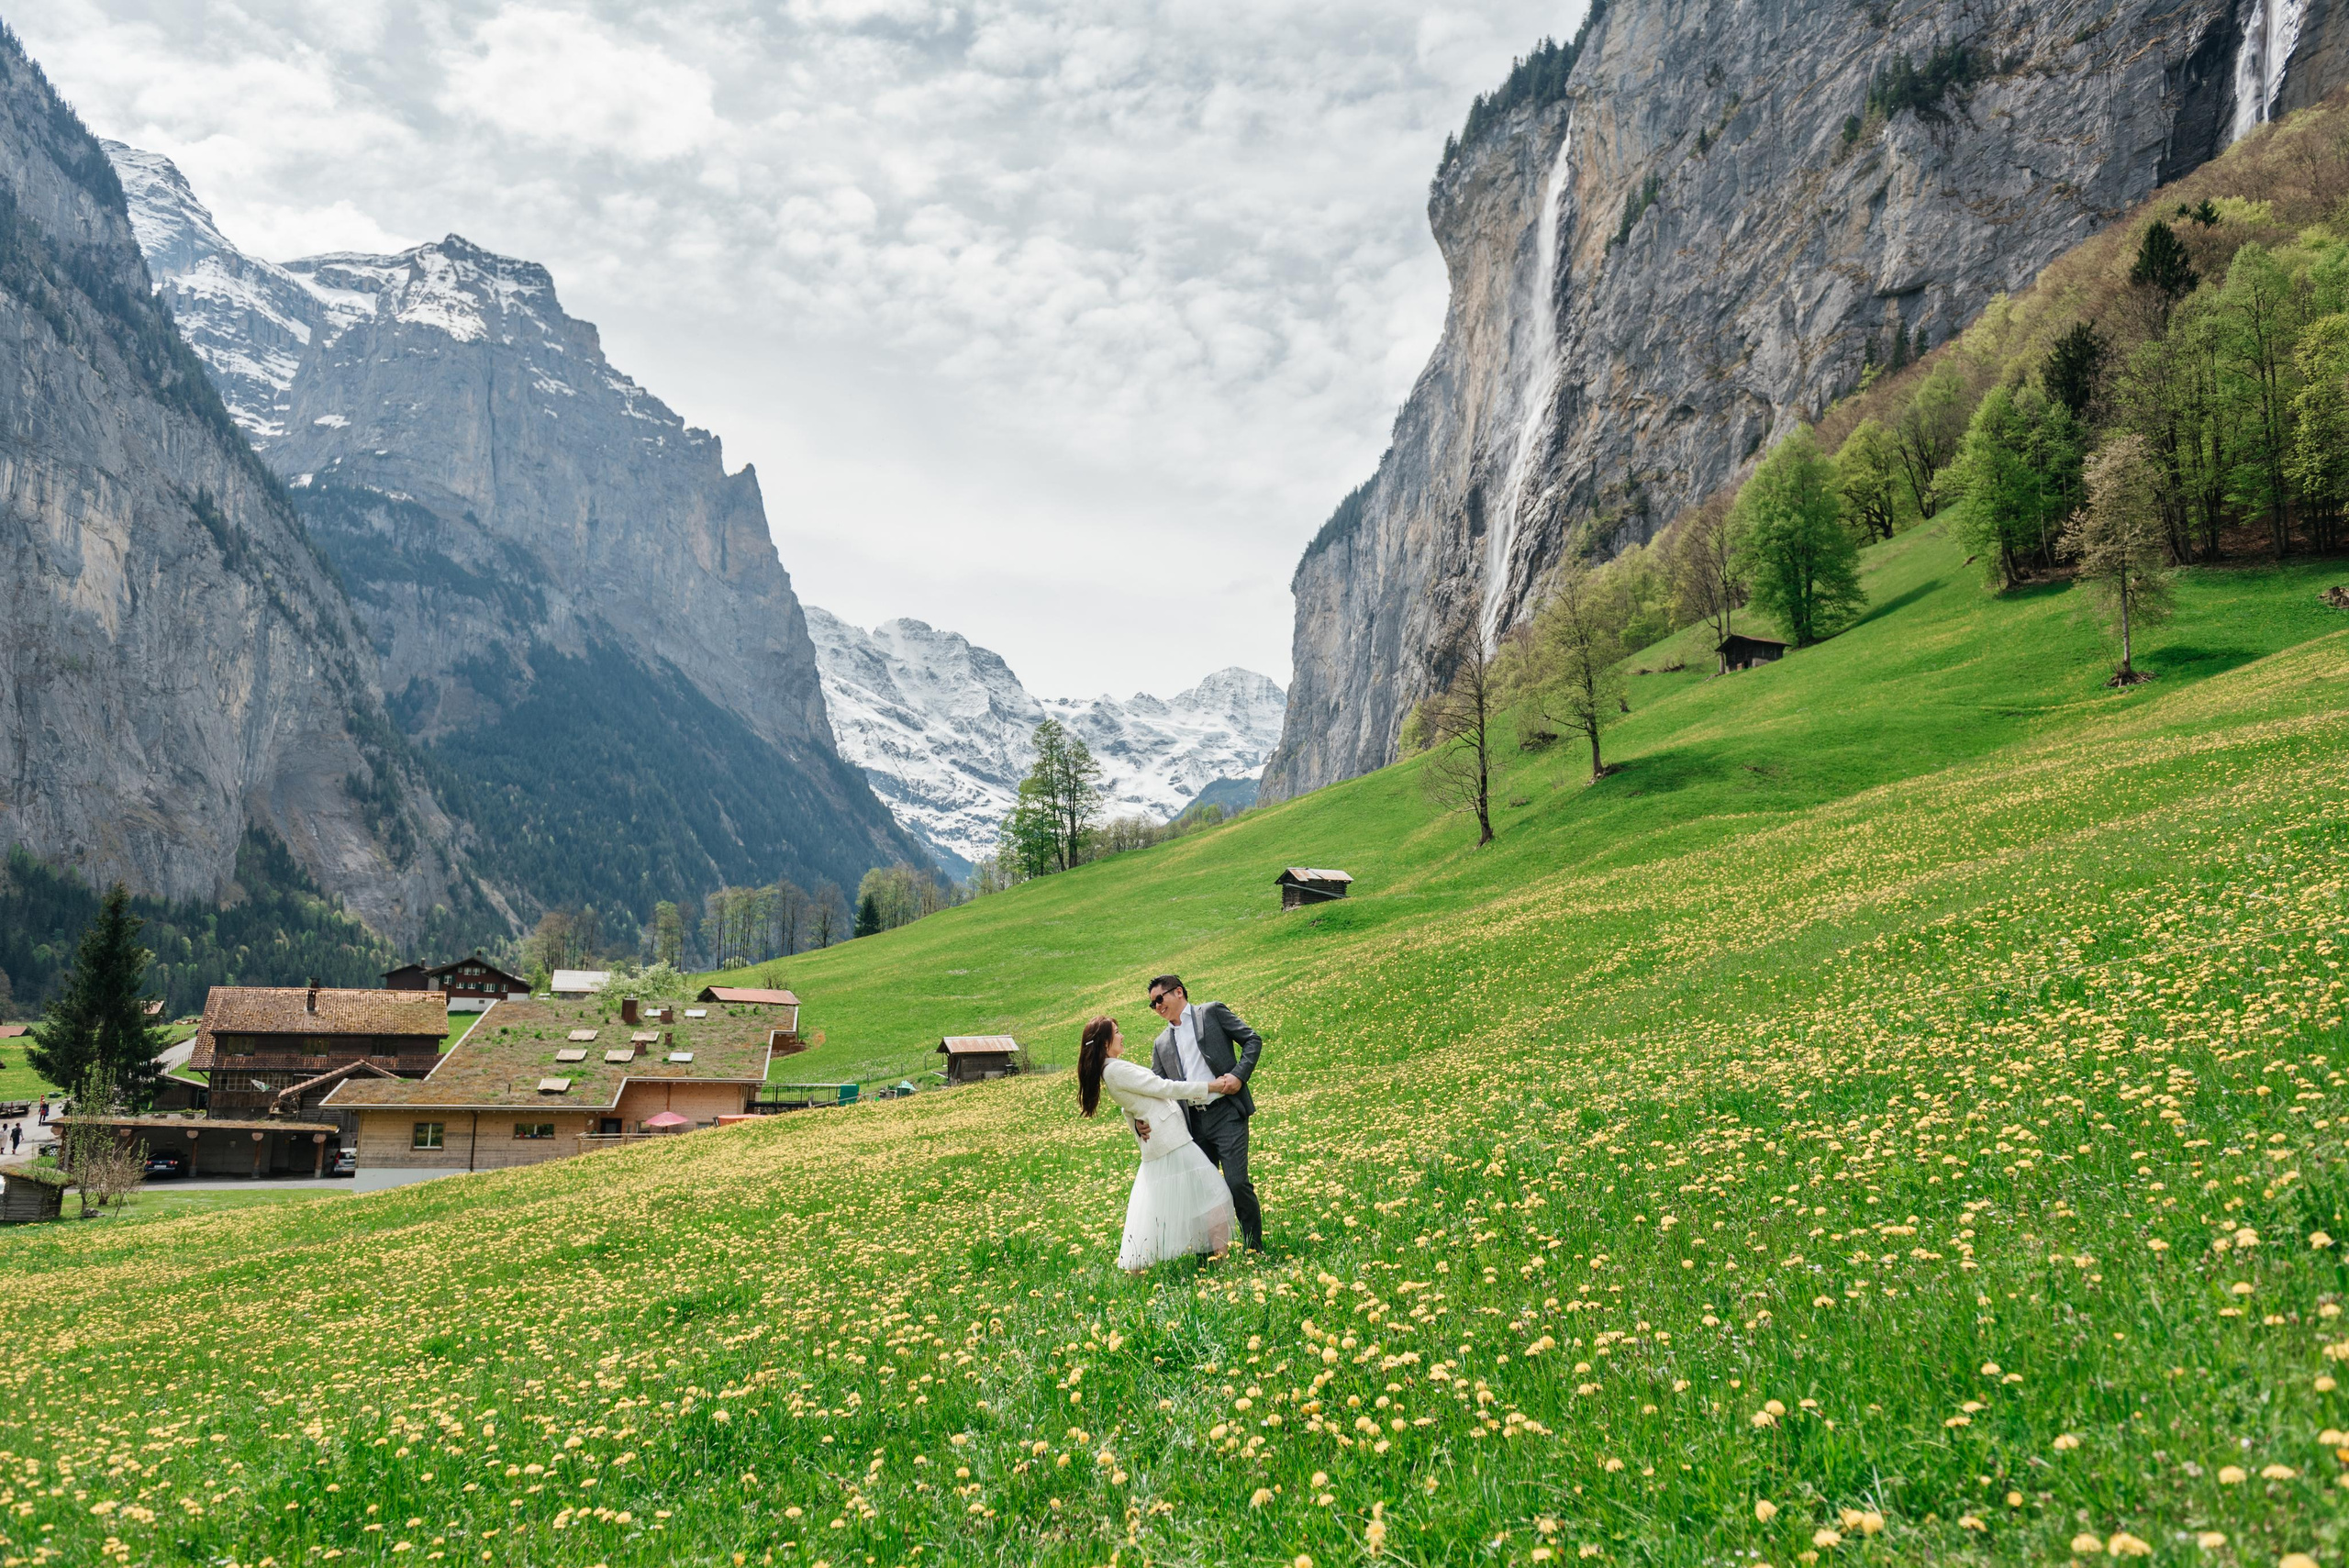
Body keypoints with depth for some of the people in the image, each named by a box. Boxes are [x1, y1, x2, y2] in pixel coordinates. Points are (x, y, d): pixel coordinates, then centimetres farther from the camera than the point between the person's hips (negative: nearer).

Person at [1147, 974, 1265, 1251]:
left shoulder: (1212, 1012, 7)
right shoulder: (1162, 1044, 20)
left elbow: (1252, 1040, 4)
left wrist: (1238, 1075, -11)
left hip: (1226, 1111, -5)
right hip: (1193, 1122, 5)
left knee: (1236, 1182, -12)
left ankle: (1255, 1249, 2)